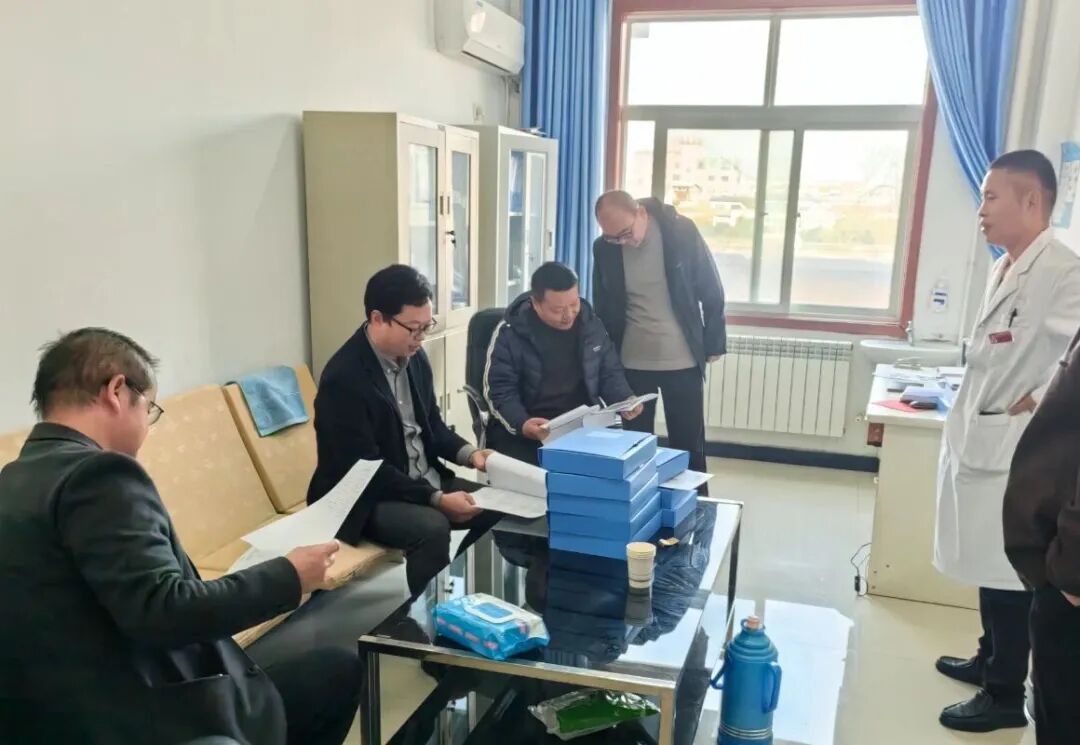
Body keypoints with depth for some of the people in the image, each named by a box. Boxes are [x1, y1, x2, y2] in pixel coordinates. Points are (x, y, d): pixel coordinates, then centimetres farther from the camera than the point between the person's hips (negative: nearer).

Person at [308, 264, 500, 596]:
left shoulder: (414, 357, 2)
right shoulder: (344, 378, -23)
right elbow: (366, 469, -25)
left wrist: (467, 453, -5)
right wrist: (436, 499, -27)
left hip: (425, 480, 8)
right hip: (365, 498, -8)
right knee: (432, 528, -33)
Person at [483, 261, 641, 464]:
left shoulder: (591, 324, 6)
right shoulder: (509, 334, -7)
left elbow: (609, 373, 16)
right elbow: (500, 390, -7)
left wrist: (625, 400, -5)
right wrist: (521, 423, -26)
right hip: (525, 430, -4)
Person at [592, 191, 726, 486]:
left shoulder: (681, 231, -12)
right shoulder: (603, 248, -6)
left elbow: (711, 290, -3)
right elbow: (602, 308, 6)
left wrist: (714, 343, -1)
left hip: (683, 362, -1)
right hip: (631, 363, 2)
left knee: (689, 445, 9)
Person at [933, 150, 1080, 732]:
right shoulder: (1004, 268, 10)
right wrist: (965, 426, 10)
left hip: (1016, 449, -8)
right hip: (979, 440, 8)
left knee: (1009, 575, 4)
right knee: (988, 565, 21)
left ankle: (1006, 696, 19)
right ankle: (989, 659, 38)